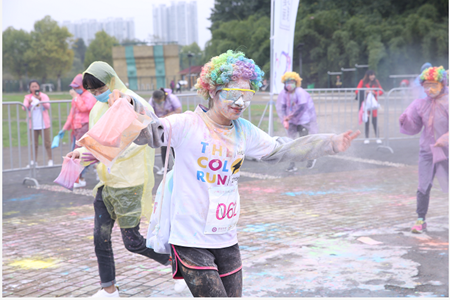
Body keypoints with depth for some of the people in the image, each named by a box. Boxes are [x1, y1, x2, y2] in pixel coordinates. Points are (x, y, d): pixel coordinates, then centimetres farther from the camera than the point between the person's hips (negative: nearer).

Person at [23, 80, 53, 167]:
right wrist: (28, 103, -30)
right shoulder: (27, 97, 6)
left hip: (44, 124, -2)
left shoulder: (44, 96, 1)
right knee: (34, 144, 6)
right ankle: (33, 161, 12)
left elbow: (48, 106, -12)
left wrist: (41, 100, -29)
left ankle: (50, 160, 11)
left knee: (47, 143, 3)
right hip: (33, 125, 2)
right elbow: (24, 108, -9)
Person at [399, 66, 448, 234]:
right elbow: (414, 127, 4)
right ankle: (421, 220, 18)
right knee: (423, 187, 6)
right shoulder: (420, 104, 1)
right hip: (427, 151, 3)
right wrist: (404, 121, -15)